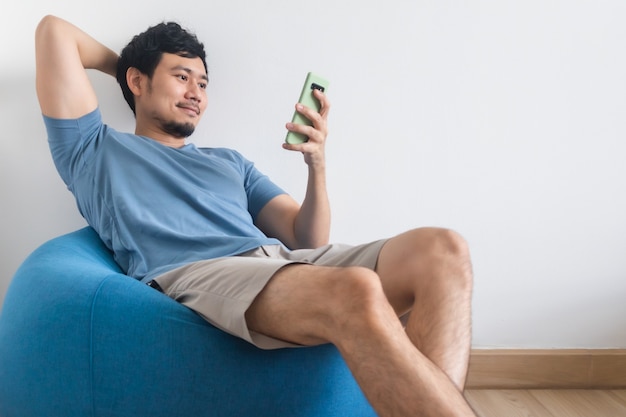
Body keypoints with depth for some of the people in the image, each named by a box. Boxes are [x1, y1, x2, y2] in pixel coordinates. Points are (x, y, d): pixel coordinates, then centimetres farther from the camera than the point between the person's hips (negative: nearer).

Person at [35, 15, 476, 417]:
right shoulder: (94, 150, 22)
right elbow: (54, 30, 18)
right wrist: (122, 64, 34)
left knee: (443, 250, -18)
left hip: (281, 261, 6)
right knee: (357, 291, -36)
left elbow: (308, 243, 22)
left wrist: (317, 164, 6)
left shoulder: (230, 163, 33)